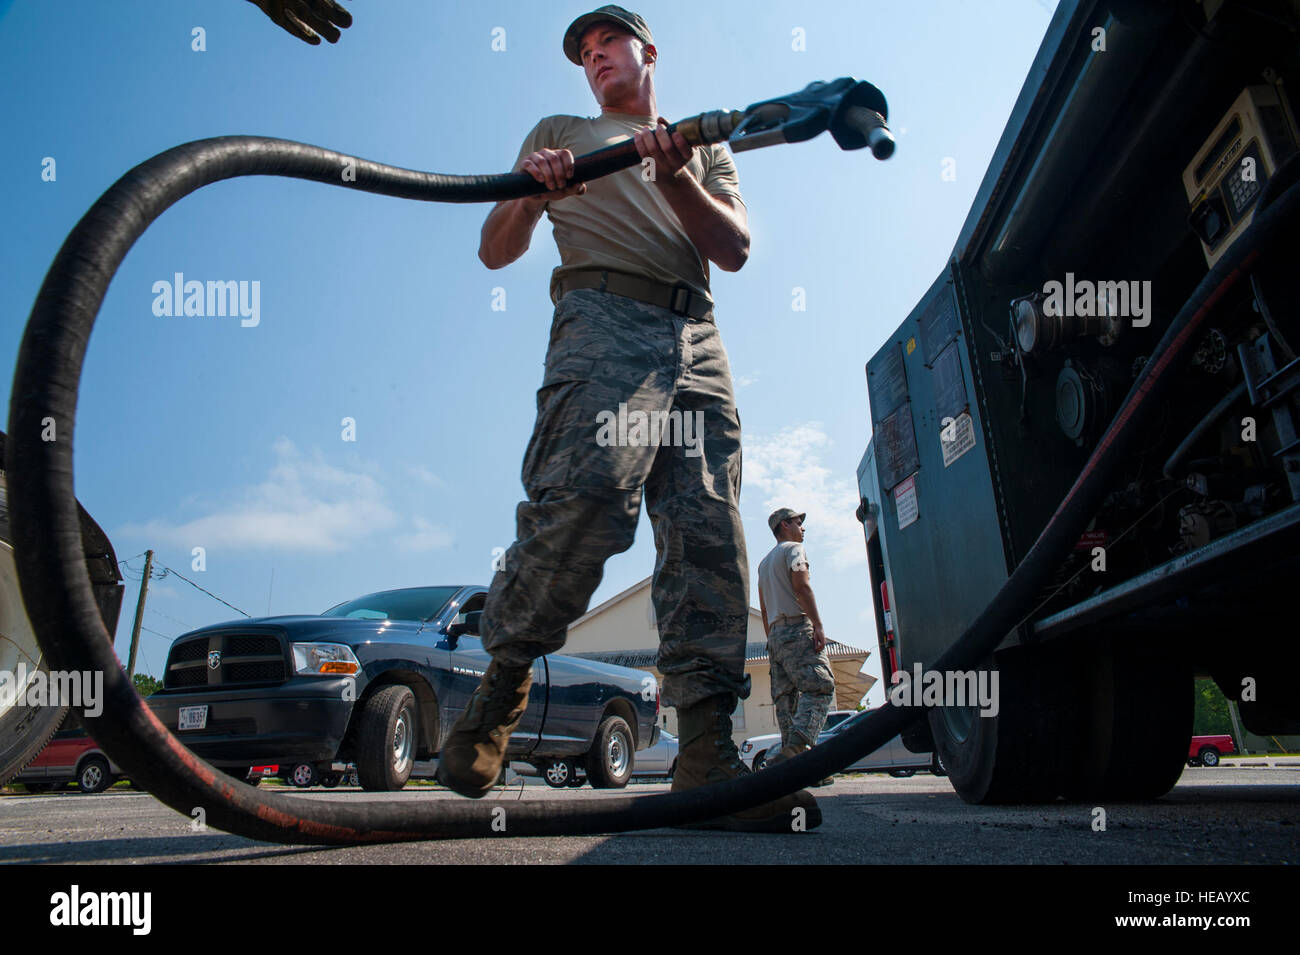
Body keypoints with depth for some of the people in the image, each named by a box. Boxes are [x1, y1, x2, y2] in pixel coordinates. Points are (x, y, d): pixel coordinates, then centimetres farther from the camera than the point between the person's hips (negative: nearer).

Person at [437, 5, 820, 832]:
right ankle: (503, 682, -8)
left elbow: (735, 250, 15)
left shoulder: (705, 147, 34)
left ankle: (708, 757, -15)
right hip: (601, 321, -2)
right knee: (583, 501, -28)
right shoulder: (560, 133, 30)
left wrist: (673, 175, -2)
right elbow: (495, 252, 20)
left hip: (698, 343, 3)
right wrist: (529, 192, -3)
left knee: (710, 537, -13)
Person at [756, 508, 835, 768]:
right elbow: (801, 586, -12)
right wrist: (818, 624, -18)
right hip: (797, 627, -9)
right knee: (820, 687, -18)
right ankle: (798, 746, -35)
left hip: (776, 632, 9)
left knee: (786, 696, 2)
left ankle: (791, 752, -6)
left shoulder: (764, 562, 29)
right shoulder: (793, 549, 4)